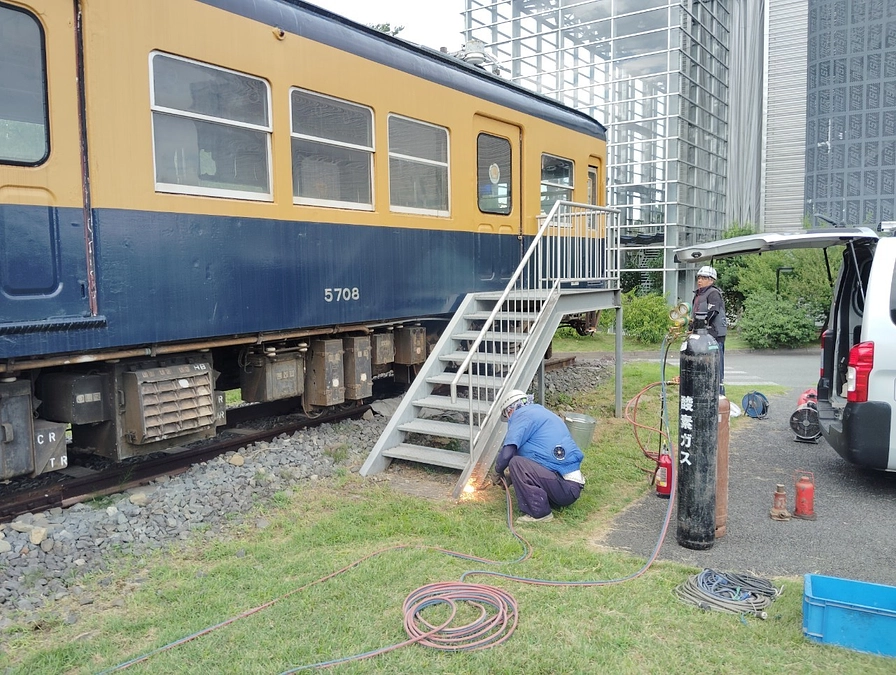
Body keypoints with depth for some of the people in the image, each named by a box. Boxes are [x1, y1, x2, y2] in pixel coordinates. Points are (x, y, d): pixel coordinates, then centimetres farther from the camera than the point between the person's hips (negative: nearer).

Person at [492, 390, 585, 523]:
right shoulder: (541, 411, 21)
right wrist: (511, 478, 36)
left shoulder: (521, 415, -5)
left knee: (516, 463, -18)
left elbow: (507, 453, -14)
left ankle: (539, 513, -10)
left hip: (564, 488, -9)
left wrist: (498, 471, 7)